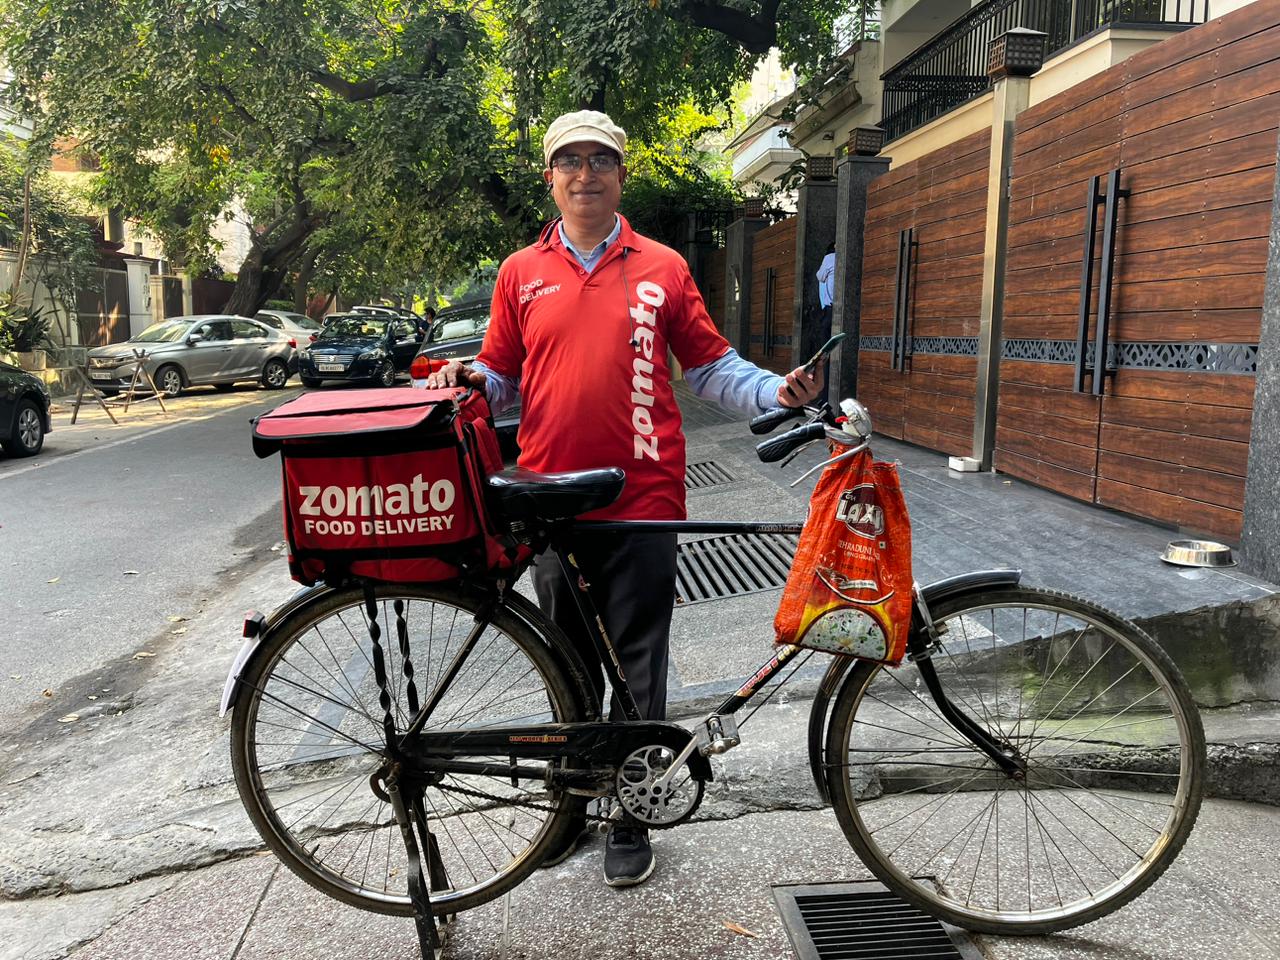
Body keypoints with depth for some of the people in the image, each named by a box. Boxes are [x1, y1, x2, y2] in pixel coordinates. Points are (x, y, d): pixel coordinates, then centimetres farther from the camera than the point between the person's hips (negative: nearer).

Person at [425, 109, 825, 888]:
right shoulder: (521, 272, 9)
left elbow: (710, 364, 7)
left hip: (643, 503, -2)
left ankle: (630, 817, 25)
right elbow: (503, 377, 12)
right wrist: (468, 380, -9)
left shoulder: (663, 268, 5)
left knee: (638, 672, 6)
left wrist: (776, 392, -8)